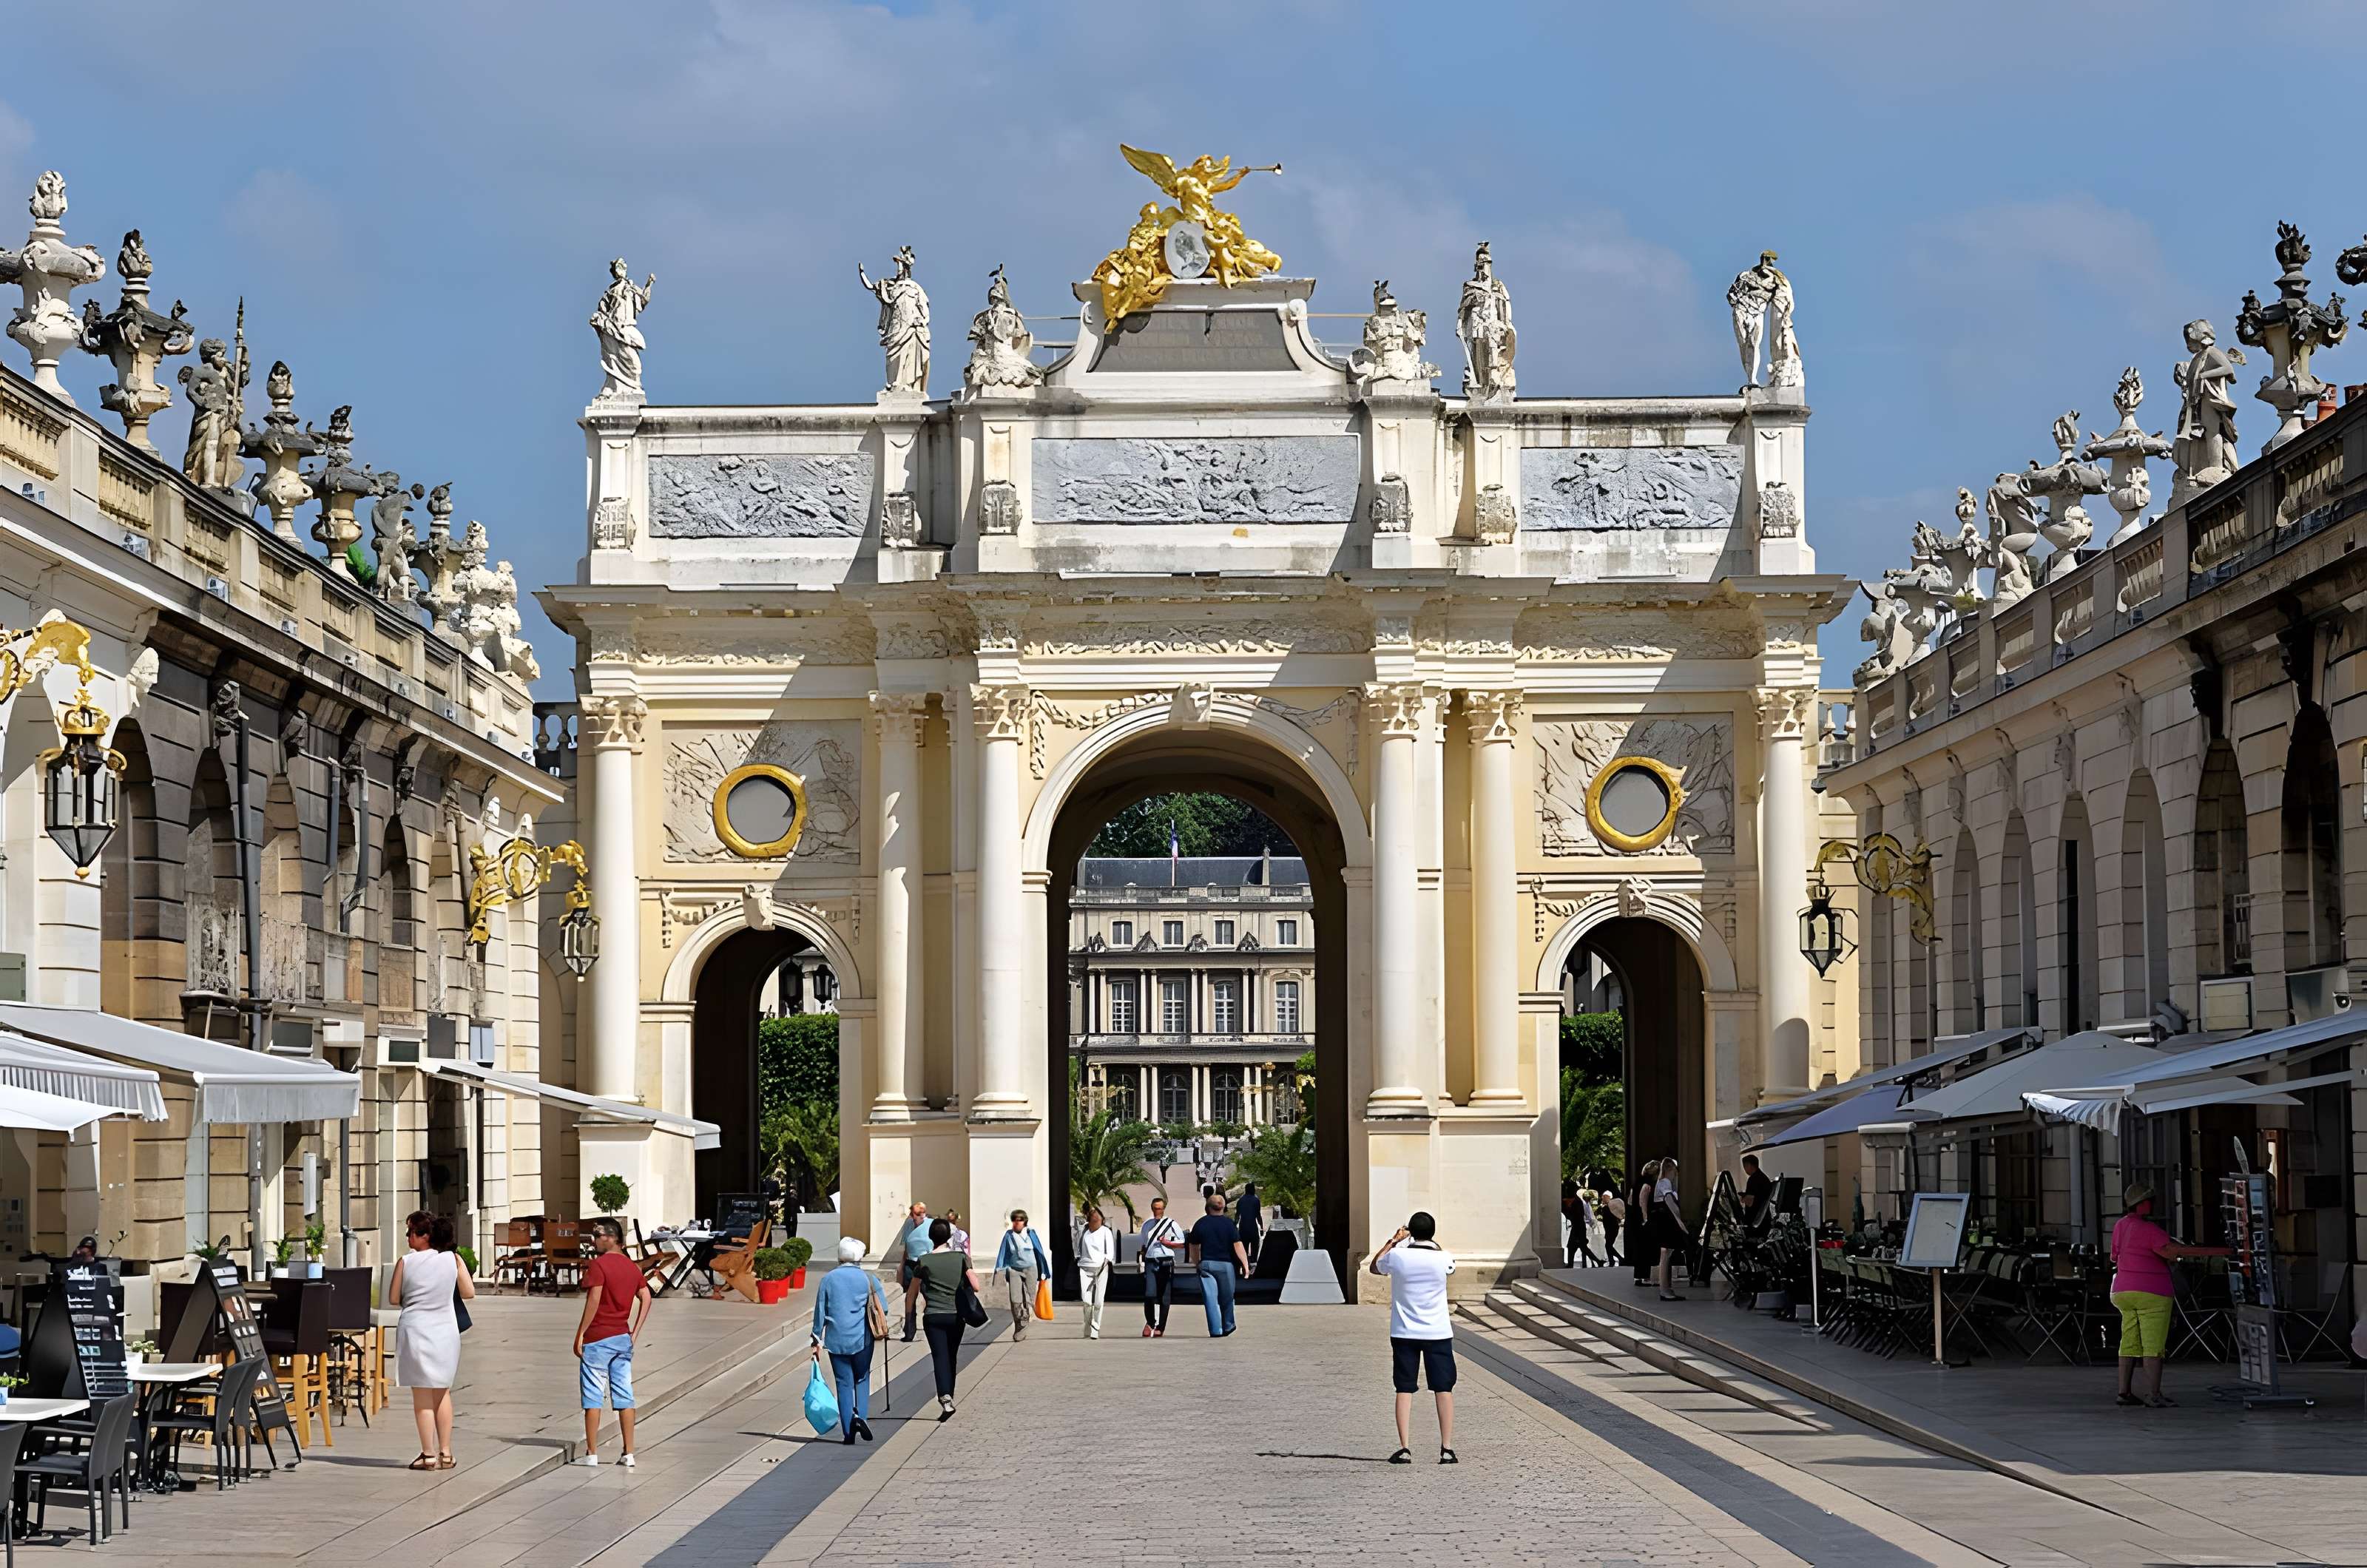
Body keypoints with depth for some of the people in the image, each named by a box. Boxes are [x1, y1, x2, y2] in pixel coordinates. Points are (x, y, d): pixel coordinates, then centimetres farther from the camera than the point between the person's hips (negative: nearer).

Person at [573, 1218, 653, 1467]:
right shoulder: (632, 1267, 10)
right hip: (623, 1338, 7)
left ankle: (591, 1453, 0)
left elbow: (593, 1301, -18)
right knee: (624, 1395, 7)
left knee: (593, 1395, -1)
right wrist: (635, 1333, 11)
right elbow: (646, 1299, 9)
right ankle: (628, 1454, 6)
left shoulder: (598, 1265, -11)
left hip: (598, 1337, -7)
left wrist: (580, 1334, -13)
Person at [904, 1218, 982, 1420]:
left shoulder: (923, 1262, -4)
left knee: (940, 1357, -7)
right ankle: (949, 1396, 23)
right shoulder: (961, 1258, -1)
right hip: (956, 1315, 2)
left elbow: (912, 1293, 1)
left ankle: (945, 1399, -25)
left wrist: (908, 1316, 11)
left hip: (933, 1317, -2)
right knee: (951, 1357, 16)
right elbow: (976, 1286, -2)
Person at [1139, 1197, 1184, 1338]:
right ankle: (1150, 1322, 6)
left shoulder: (1171, 1224, 4)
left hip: (1166, 1262, -2)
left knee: (1164, 1297, 1)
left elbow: (1182, 1243, 4)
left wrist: (1167, 1243, -10)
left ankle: (1160, 1328, 9)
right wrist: (1142, 1262, 16)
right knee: (1149, 1295, -14)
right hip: (1150, 1262, 2)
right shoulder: (1146, 1225, 16)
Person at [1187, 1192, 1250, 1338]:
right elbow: (1238, 1246, -9)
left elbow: (1194, 1248, 9)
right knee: (1227, 1297, 15)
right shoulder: (1229, 1224, -4)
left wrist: (1197, 1263, 22)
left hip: (1206, 1264, 0)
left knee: (1211, 1298, 0)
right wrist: (1246, 1265, -7)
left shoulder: (1200, 1224, 2)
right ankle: (1227, 1327, 26)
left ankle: (1216, 1330, -7)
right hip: (1225, 1265, 0)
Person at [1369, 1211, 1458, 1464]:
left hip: (1404, 1332, 0)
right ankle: (1447, 1449, 2)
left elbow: (1374, 1266, 15)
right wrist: (1433, 1239, 30)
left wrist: (1393, 1240, 23)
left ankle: (1405, 1448, -3)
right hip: (1438, 1332, 0)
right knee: (1443, 1389, 6)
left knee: (1404, 1390, 4)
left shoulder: (1397, 1257, -9)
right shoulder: (1442, 1258, -8)